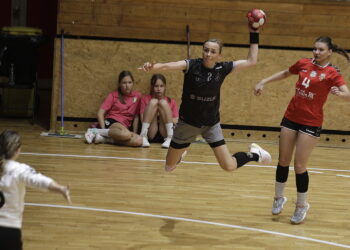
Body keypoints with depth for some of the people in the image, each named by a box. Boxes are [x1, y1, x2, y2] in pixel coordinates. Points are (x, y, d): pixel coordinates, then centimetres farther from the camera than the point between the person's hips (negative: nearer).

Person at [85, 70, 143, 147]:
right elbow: (100, 113, -1)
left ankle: (105, 139, -25)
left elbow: (136, 117, 12)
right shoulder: (113, 95, 6)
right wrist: (104, 130, -15)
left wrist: (134, 134, 1)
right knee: (125, 134, -40)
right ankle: (95, 131, -23)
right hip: (111, 122, -4)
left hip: (125, 127, 4)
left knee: (139, 141, -33)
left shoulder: (137, 96, 11)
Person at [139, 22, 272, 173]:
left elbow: (251, 61, -4)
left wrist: (254, 35, -9)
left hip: (211, 124, 1)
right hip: (188, 123, -1)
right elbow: (167, 66, -36)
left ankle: (254, 154, 28)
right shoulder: (191, 65, -18)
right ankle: (180, 155, 50)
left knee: (229, 166, -4)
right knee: (169, 167, 13)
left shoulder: (223, 69, -9)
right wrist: (152, 68, -56)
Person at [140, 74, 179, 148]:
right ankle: (143, 136, -28)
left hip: (165, 133, 1)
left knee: (163, 102, -15)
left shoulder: (171, 101, 15)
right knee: (153, 102, -16)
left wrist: (163, 117, -7)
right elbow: (143, 119, 2)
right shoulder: (145, 99, 13)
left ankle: (170, 138, -26)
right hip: (150, 133, -1)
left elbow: (176, 121, 5)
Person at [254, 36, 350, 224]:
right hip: (291, 117, 4)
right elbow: (285, 73, 22)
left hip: (311, 123, -4)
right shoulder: (304, 64, 3)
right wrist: (263, 82, 16)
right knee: (283, 161, 11)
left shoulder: (332, 73, -10)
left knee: (299, 166, -5)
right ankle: (279, 198, 30)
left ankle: (302, 205, 14)